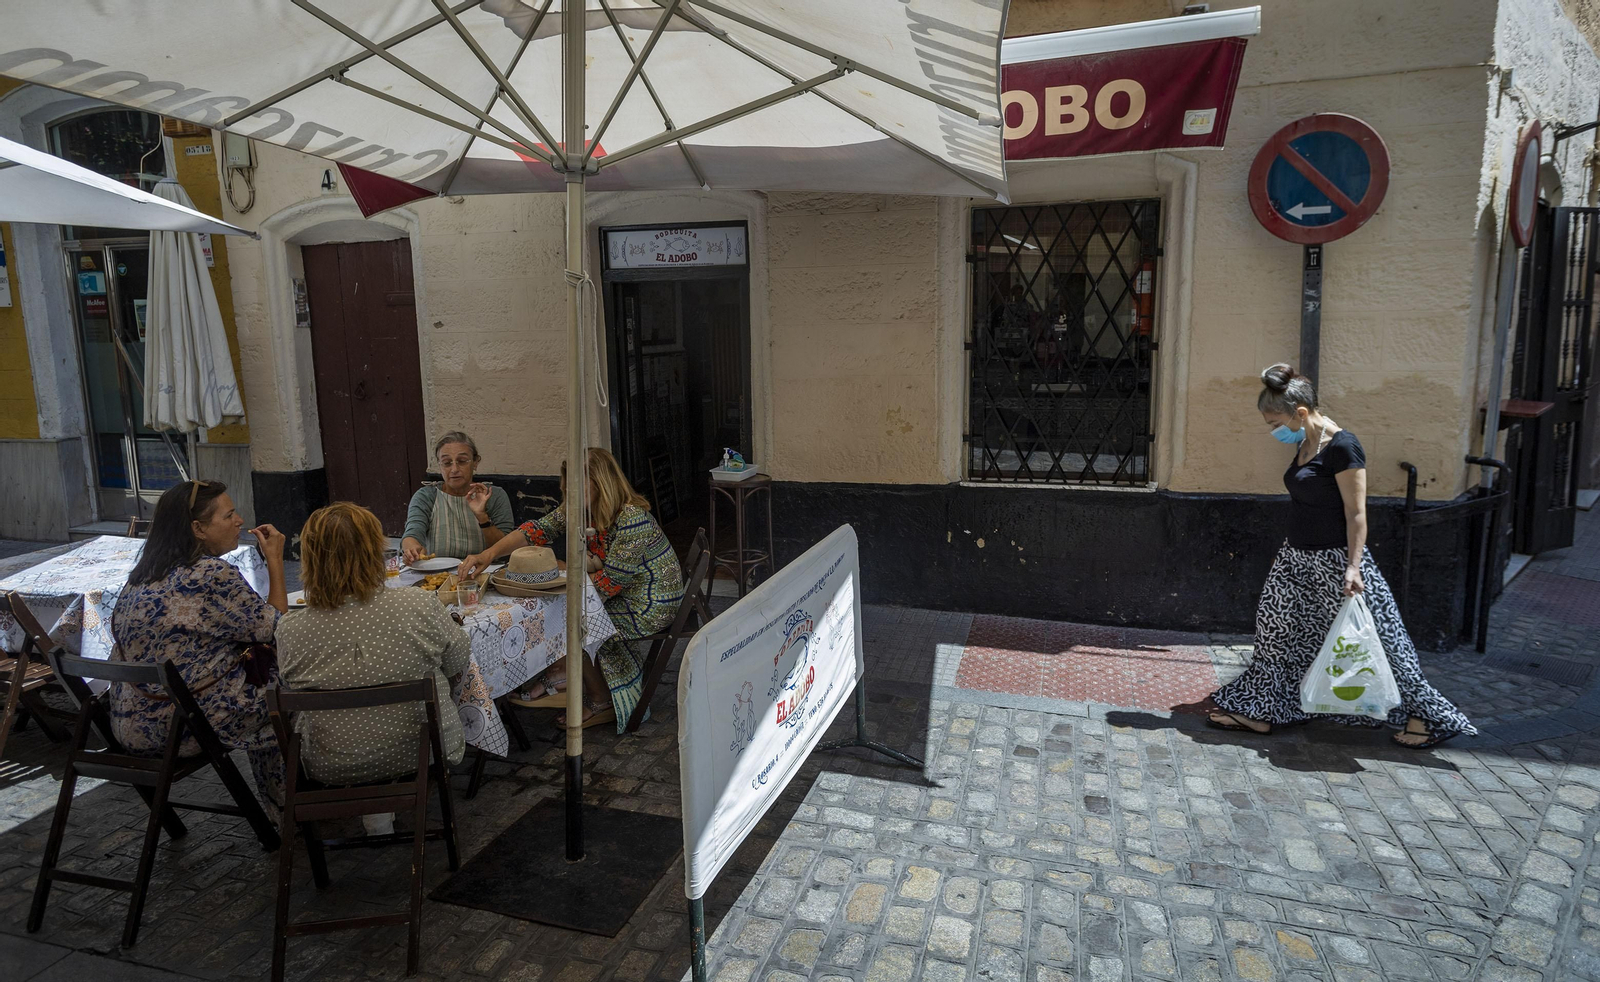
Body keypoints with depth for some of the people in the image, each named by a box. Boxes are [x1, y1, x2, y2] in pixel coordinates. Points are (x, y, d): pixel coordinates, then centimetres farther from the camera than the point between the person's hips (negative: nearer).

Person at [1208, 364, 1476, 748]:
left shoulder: (1341, 446, -17)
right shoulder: (1304, 445, 9)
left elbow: (1356, 512, -18)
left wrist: (1353, 566, -22)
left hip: (1335, 561, -9)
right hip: (1298, 558, 9)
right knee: (1275, 631, 11)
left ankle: (1425, 716, 19)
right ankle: (1261, 712, 21)